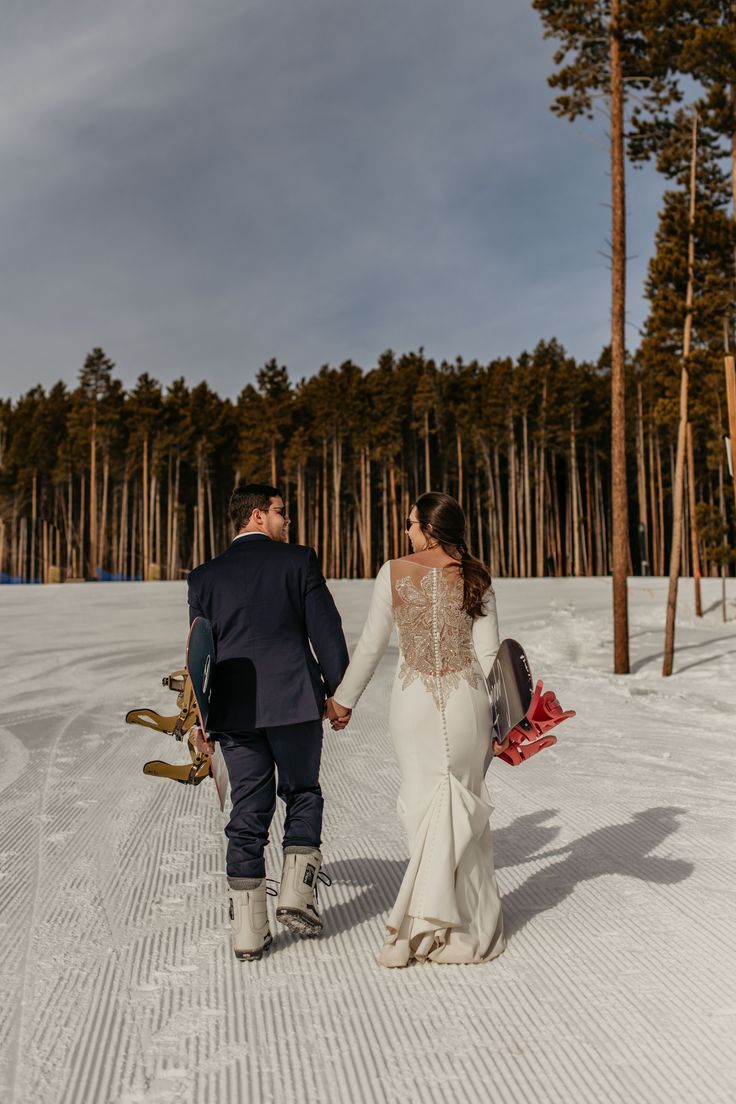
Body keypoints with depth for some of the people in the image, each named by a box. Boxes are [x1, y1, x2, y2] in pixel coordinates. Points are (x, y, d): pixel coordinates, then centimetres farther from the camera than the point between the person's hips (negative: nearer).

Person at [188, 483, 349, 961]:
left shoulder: (206, 576, 7)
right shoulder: (299, 560, -1)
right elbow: (326, 629, -5)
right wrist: (338, 691, 3)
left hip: (235, 710, 3)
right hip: (295, 703, -3)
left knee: (248, 814, 9)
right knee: (303, 796, 17)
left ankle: (249, 930, 11)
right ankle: (297, 893, 6)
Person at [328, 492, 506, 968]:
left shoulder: (394, 573, -4)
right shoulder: (475, 578, 0)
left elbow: (372, 646, 0)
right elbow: (488, 652, -1)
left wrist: (344, 698, 12)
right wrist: (499, 716, 7)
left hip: (414, 701, -1)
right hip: (467, 698, 1)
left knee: (426, 800, 8)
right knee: (464, 806, 11)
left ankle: (428, 924, 9)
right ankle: (472, 924, 14)